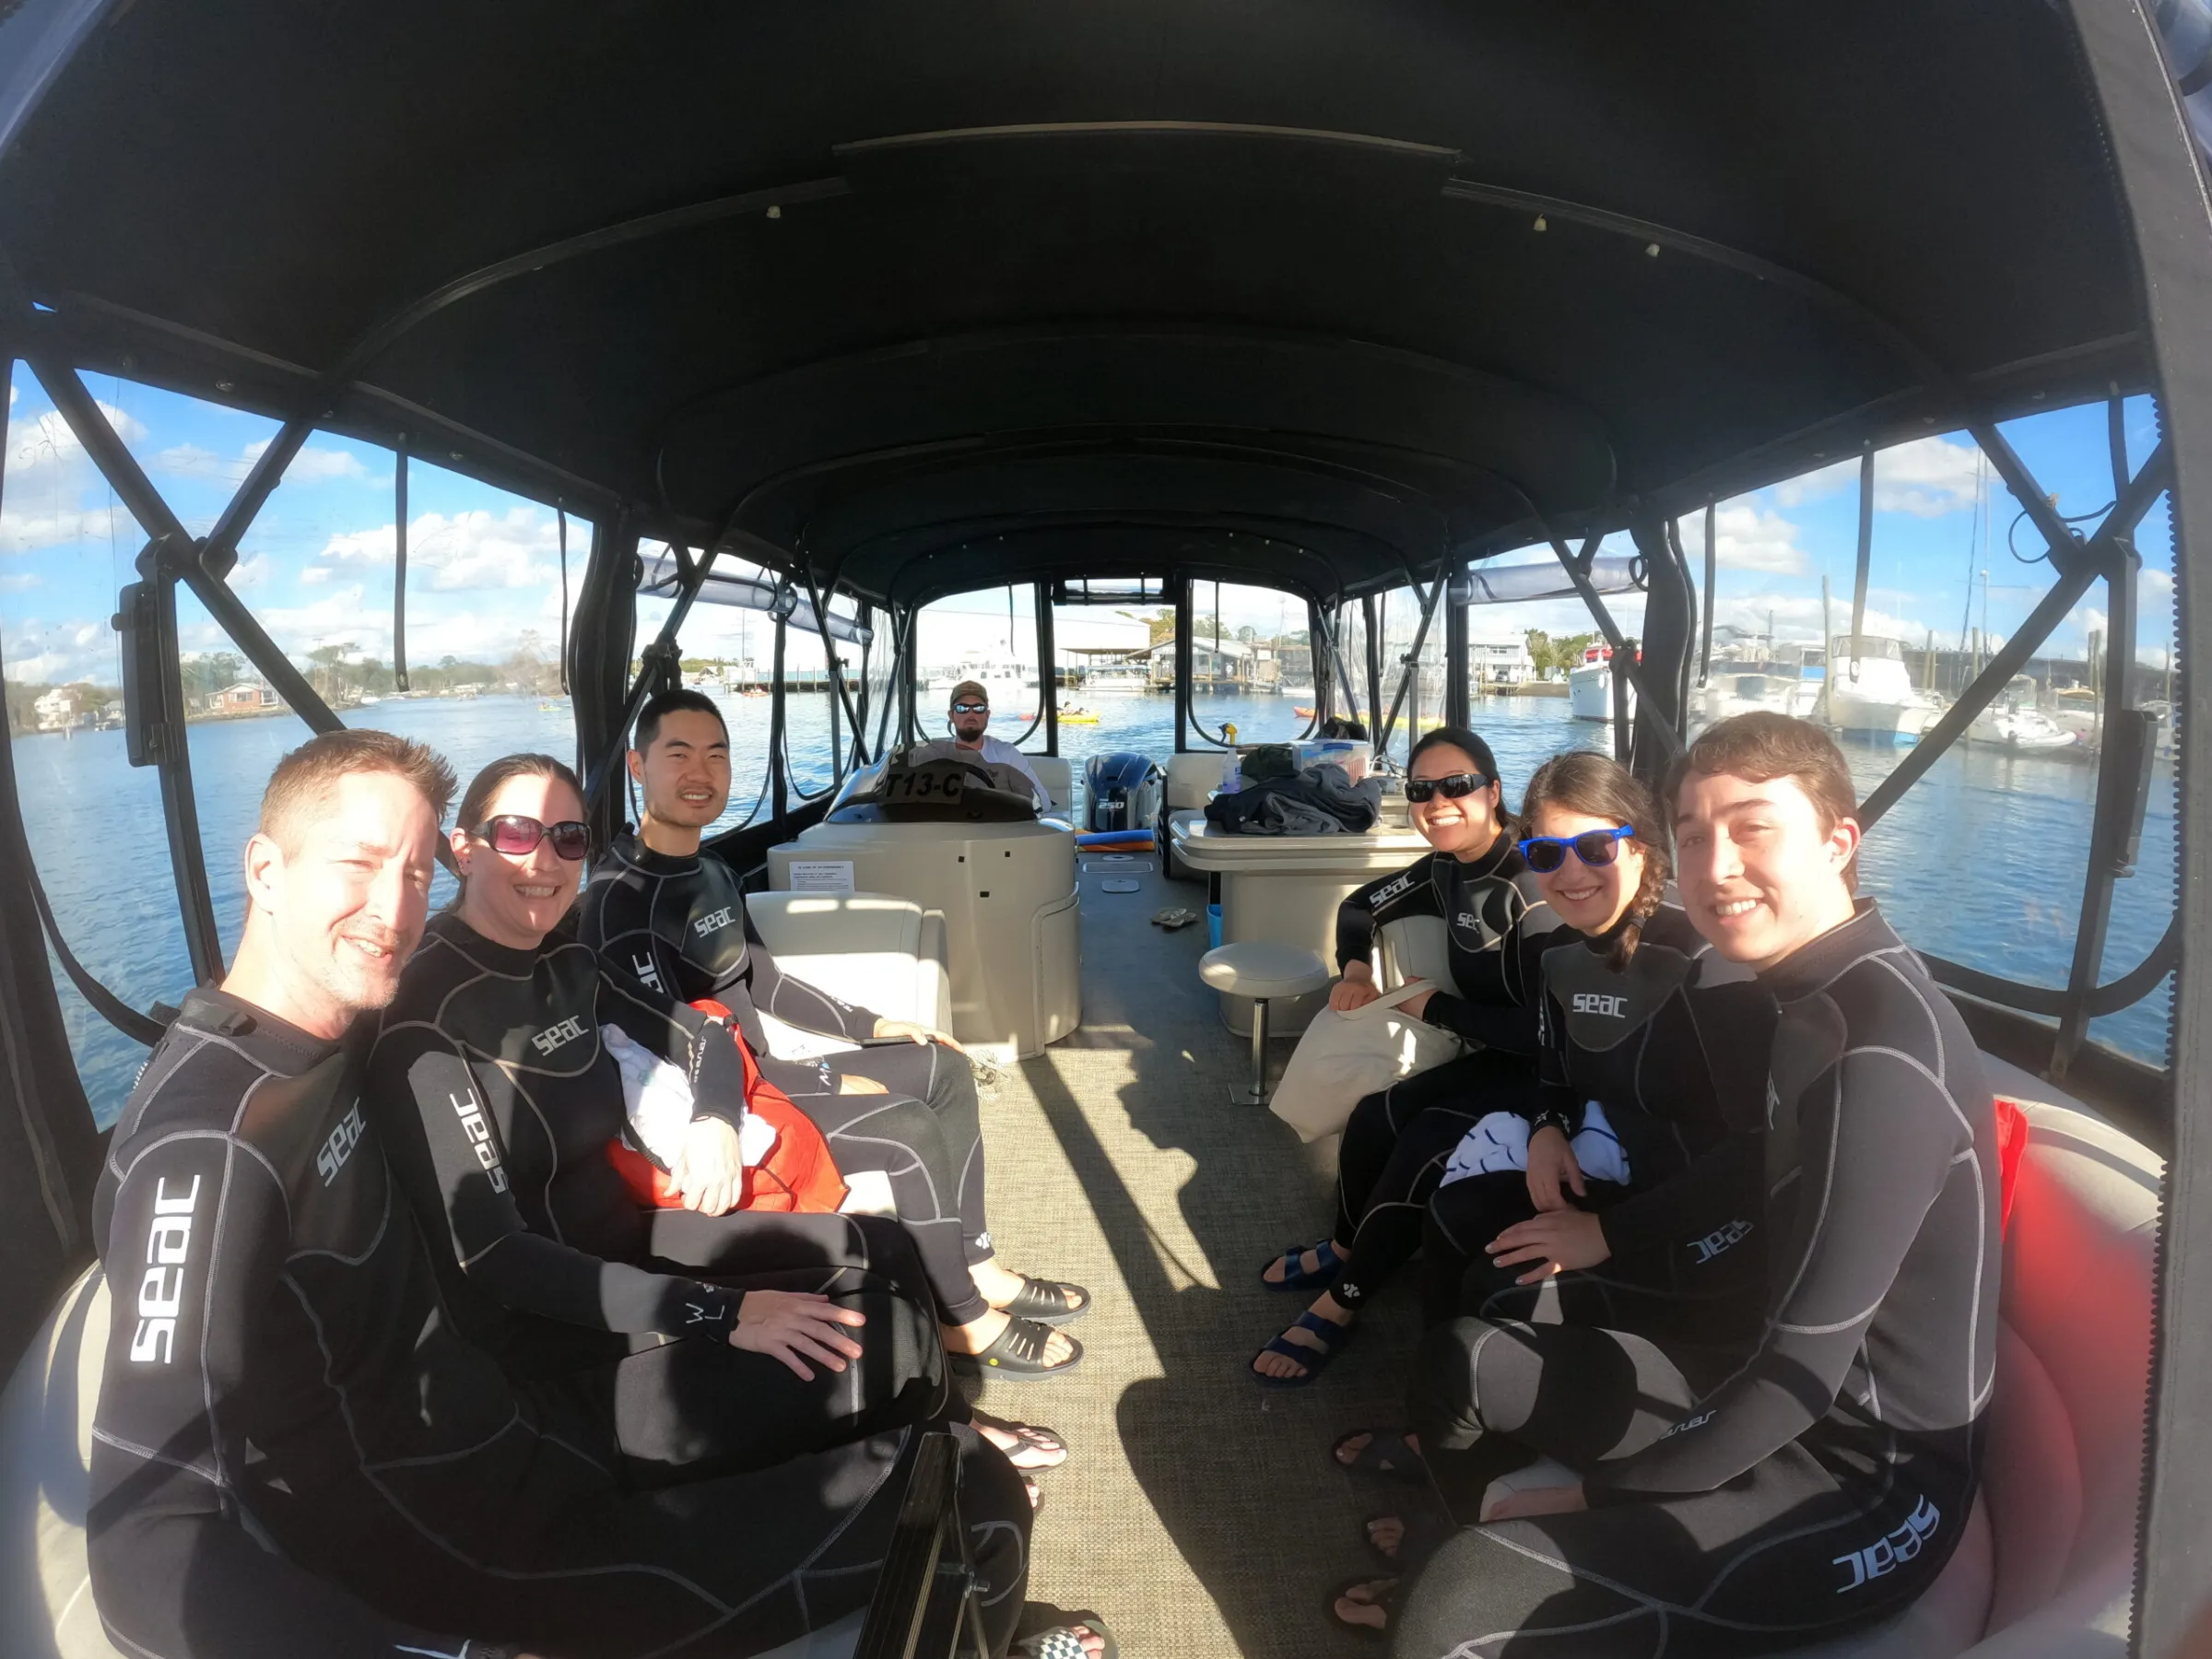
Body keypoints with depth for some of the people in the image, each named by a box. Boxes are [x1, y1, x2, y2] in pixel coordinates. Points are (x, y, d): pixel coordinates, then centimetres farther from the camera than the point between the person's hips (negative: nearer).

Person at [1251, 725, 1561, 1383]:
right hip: (1486, 1058, 8)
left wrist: (1434, 1006, -18)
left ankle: (1338, 1306, -6)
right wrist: (1356, 970, 0)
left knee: (1421, 1148, -24)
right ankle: (1342, 1251, 16)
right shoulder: (1447, 868, 2)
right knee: (1373, 1116, -9)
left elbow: (1546, 1027, -29)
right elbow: (1360, 908, 19)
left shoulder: (1528, 885, -24)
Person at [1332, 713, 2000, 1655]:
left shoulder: (1880, 1056, -26)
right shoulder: (1817, 996, 3)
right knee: (1469, 1357, 17)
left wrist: (1602, 1489, -14)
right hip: (1776, 1389, 9)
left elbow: (1804, 1369, -25)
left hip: (1869, 1480, -9)